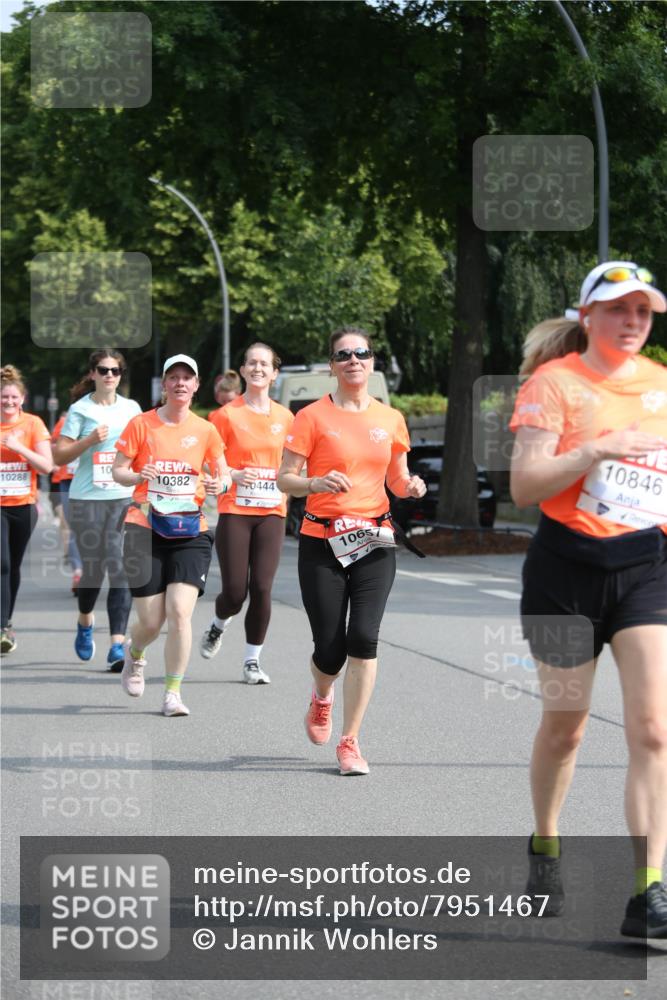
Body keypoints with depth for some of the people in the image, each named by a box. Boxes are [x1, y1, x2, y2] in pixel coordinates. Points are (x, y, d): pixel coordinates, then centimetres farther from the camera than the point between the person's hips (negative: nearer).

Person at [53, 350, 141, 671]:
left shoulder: (131, 409, 10)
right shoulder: (80, 409, 1)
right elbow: (59, 455, -1)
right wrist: (89, 441, -15)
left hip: (125, 499, 2)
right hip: (86, 500, -2)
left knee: (121, 570, -10)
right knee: (93, 570, 4)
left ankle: (117, 645, -13)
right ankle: (85, 623, 36)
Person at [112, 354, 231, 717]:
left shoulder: (205, 430, 6)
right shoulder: (141, 425, 1)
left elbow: (224, 475, 14)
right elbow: (118, 470, 3)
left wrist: (219, 484, -10)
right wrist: (137, 476, -19)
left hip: (189, 529, 1)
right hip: (146, 527, -1)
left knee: (180, 611, -15)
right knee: (152, 621, -1)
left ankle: (172, 693, -3)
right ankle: (134, 653, 36)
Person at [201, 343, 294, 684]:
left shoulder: (285, 418, 8)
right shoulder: (227, 415, -2)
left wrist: (285, 493, 3)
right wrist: (235, 475, -18)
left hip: (271, 513, 2)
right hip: (235, 512, -2)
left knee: (262, 588, -5)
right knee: (235, 591, -6)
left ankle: (252, 661, 7)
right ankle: (217, 626, 29)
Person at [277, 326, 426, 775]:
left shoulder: (390, 418, 8)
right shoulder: (313, 416, -2)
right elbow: (285, 479, -3)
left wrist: (410, 486, -4)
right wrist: (315, 483, -23)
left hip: (373, 542, 2)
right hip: (322, 543, -2)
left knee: (363, 637, -13)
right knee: (330, 649, -2)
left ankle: (350, 742, -2)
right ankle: (322, 696, 36)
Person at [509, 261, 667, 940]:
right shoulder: (555, 382, -5)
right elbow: (523, 486, -15)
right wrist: (599, 450, -23)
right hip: (568, 569, -3)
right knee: (564, 725, 11)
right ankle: (544, 846, 38)